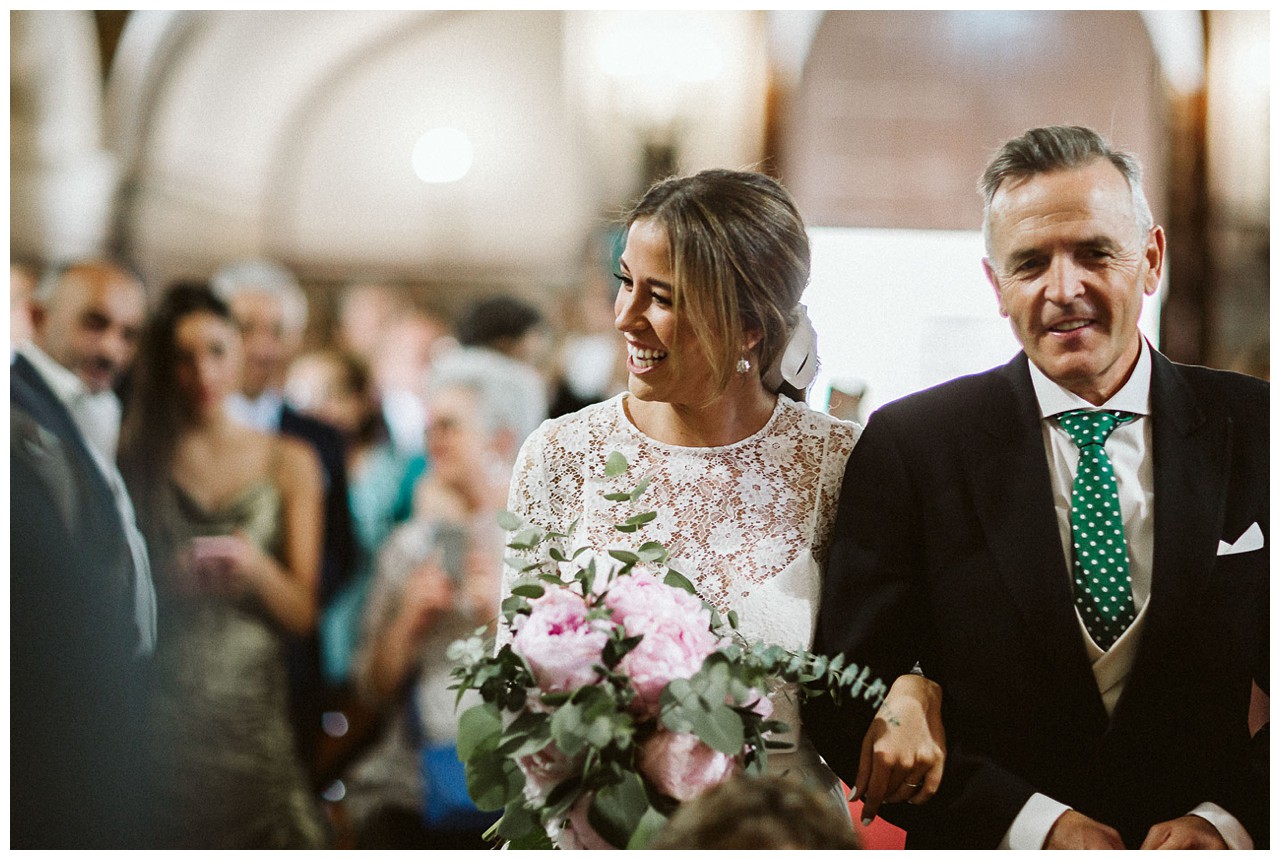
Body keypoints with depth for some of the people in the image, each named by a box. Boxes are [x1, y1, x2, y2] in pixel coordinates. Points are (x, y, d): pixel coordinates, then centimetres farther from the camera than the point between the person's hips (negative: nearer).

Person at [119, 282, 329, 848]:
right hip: (162, 713, -1)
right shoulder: (135, 460, 7)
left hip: (252, 711, 1)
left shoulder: (288, 462, 11)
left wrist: (255, 566, -11)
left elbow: (302, 613, 7)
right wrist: (170, 579, -12)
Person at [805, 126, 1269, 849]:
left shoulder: (1251, 432, -6)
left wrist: (1227, 821, -19)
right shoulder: (908, 445, -9)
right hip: (993, 848, -1)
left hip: (1197, 842, 1)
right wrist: (1033, 824, -18)